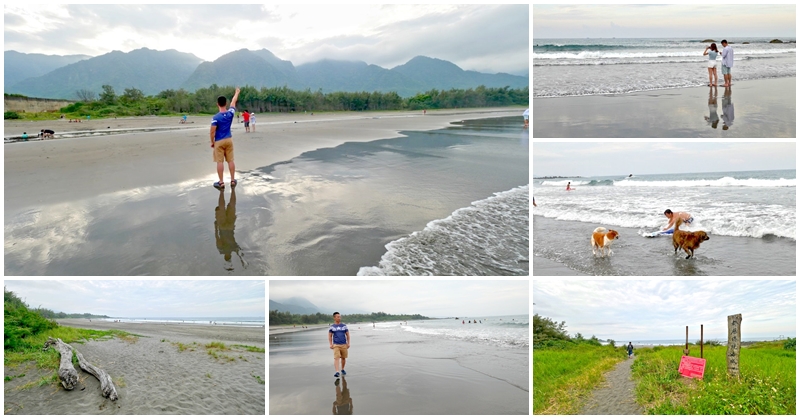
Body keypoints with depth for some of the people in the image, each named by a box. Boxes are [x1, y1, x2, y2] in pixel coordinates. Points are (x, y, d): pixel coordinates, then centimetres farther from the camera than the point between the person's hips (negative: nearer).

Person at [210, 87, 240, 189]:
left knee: (220, 162, 0)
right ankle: (232, 180, 16)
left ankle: (221, 182, 3)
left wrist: (212, 142, 0)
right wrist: (237, 92, 27)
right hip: (229, 140, 4)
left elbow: (212, 131, -15)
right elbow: (233, 101, 11)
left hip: (219, 142, -4)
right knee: (230, 161, 10)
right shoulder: (230, 113, -5)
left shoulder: (215, 118, -16)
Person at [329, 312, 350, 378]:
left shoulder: (344, 326, 5)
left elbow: (347, 335, 9)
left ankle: (342, 369, 31)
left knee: (343, 358, 10)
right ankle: (337, 372, -22)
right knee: (336, 358, -15)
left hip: (344, 345, 2)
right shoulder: (332, 327, 3)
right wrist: (330, 344, -3)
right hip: (336, 345, -2)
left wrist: (348, 343, 2)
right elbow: (330, 336, 7)